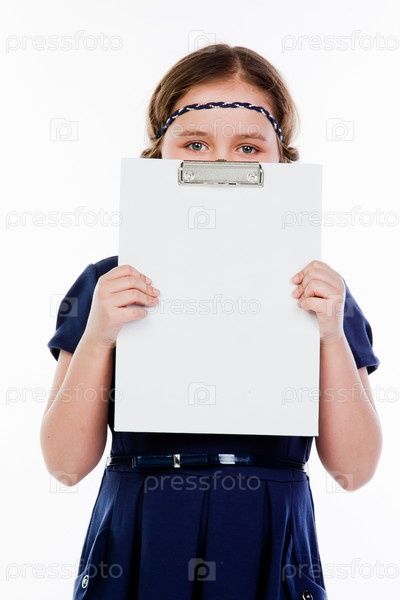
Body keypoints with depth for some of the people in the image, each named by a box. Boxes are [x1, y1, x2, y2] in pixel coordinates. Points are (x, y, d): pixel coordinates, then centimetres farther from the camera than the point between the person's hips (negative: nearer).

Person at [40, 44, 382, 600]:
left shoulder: (314, 291, 0)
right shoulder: (111, 285, -1)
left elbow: (354, 470, -4)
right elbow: (66, 465, -4)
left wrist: (333, 335, -15)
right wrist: (97, 337, -17)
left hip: (267, 555, 0)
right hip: (135, 553, 0)